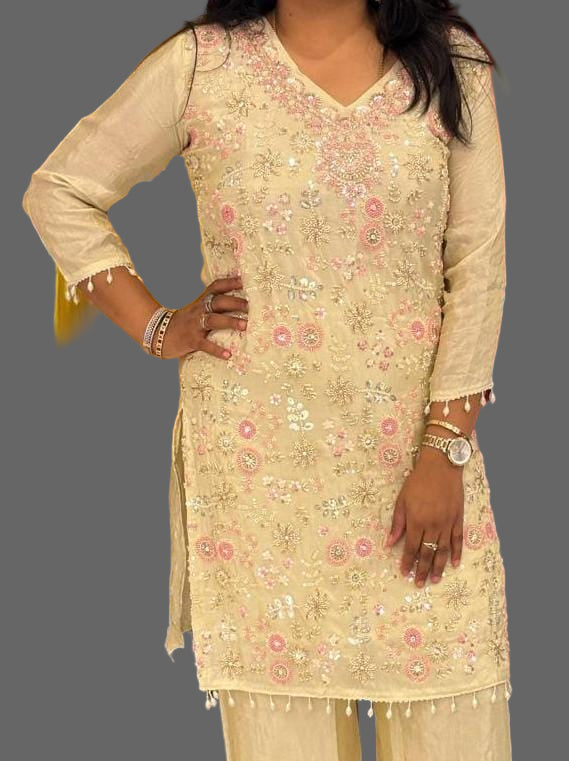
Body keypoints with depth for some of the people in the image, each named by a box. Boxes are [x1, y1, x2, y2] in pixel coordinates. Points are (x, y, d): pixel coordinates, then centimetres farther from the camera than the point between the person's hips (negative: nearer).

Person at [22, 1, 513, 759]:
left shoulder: (449, 62, 3)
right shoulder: (200, 64, 0)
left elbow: (478, 260, -2)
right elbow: (58, 191, 8)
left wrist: (445, 450, -8)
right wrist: (156, 328, 1)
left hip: (418, 437, 1)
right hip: (260, 453, -1)